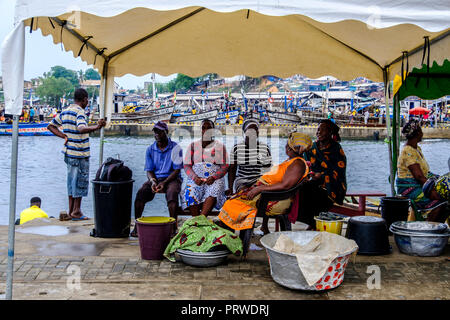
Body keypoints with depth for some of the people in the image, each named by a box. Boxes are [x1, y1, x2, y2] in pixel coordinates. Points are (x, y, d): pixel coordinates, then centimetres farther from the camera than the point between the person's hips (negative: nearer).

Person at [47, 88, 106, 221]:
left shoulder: (64, 111, 11)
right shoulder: (79, 112, -15)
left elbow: (50, 126, 17)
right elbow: (81, 129, -34)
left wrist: (64, 136, 9)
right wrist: (96, 127, -46)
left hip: (69, 152, 8)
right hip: (80, 154, -8)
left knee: (72, 180, 15)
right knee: (81, 181, 0)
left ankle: (71, 210, 20)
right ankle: (76, 212, 4)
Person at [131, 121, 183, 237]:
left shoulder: (175, 148, -4)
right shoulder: (150, 149, 8)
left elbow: (177, 170, -7)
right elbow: (149, 170, 7)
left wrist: (164, 183, -20)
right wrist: (153, 182, -15)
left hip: (171, 178, -3)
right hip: (155, 178, 3)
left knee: (172, 193, -36)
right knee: (141, 193, -24)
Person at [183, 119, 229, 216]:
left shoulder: (220, 146, 14)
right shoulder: (193, 145, 17)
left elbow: (224, 167, 6)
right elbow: (187, 166, 10)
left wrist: (213, 177, -14)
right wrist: (195, 177, -11)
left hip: (215, 179, -1)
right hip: (196, 178, 1)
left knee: (213, 193, -35)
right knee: (191, 194, -32)